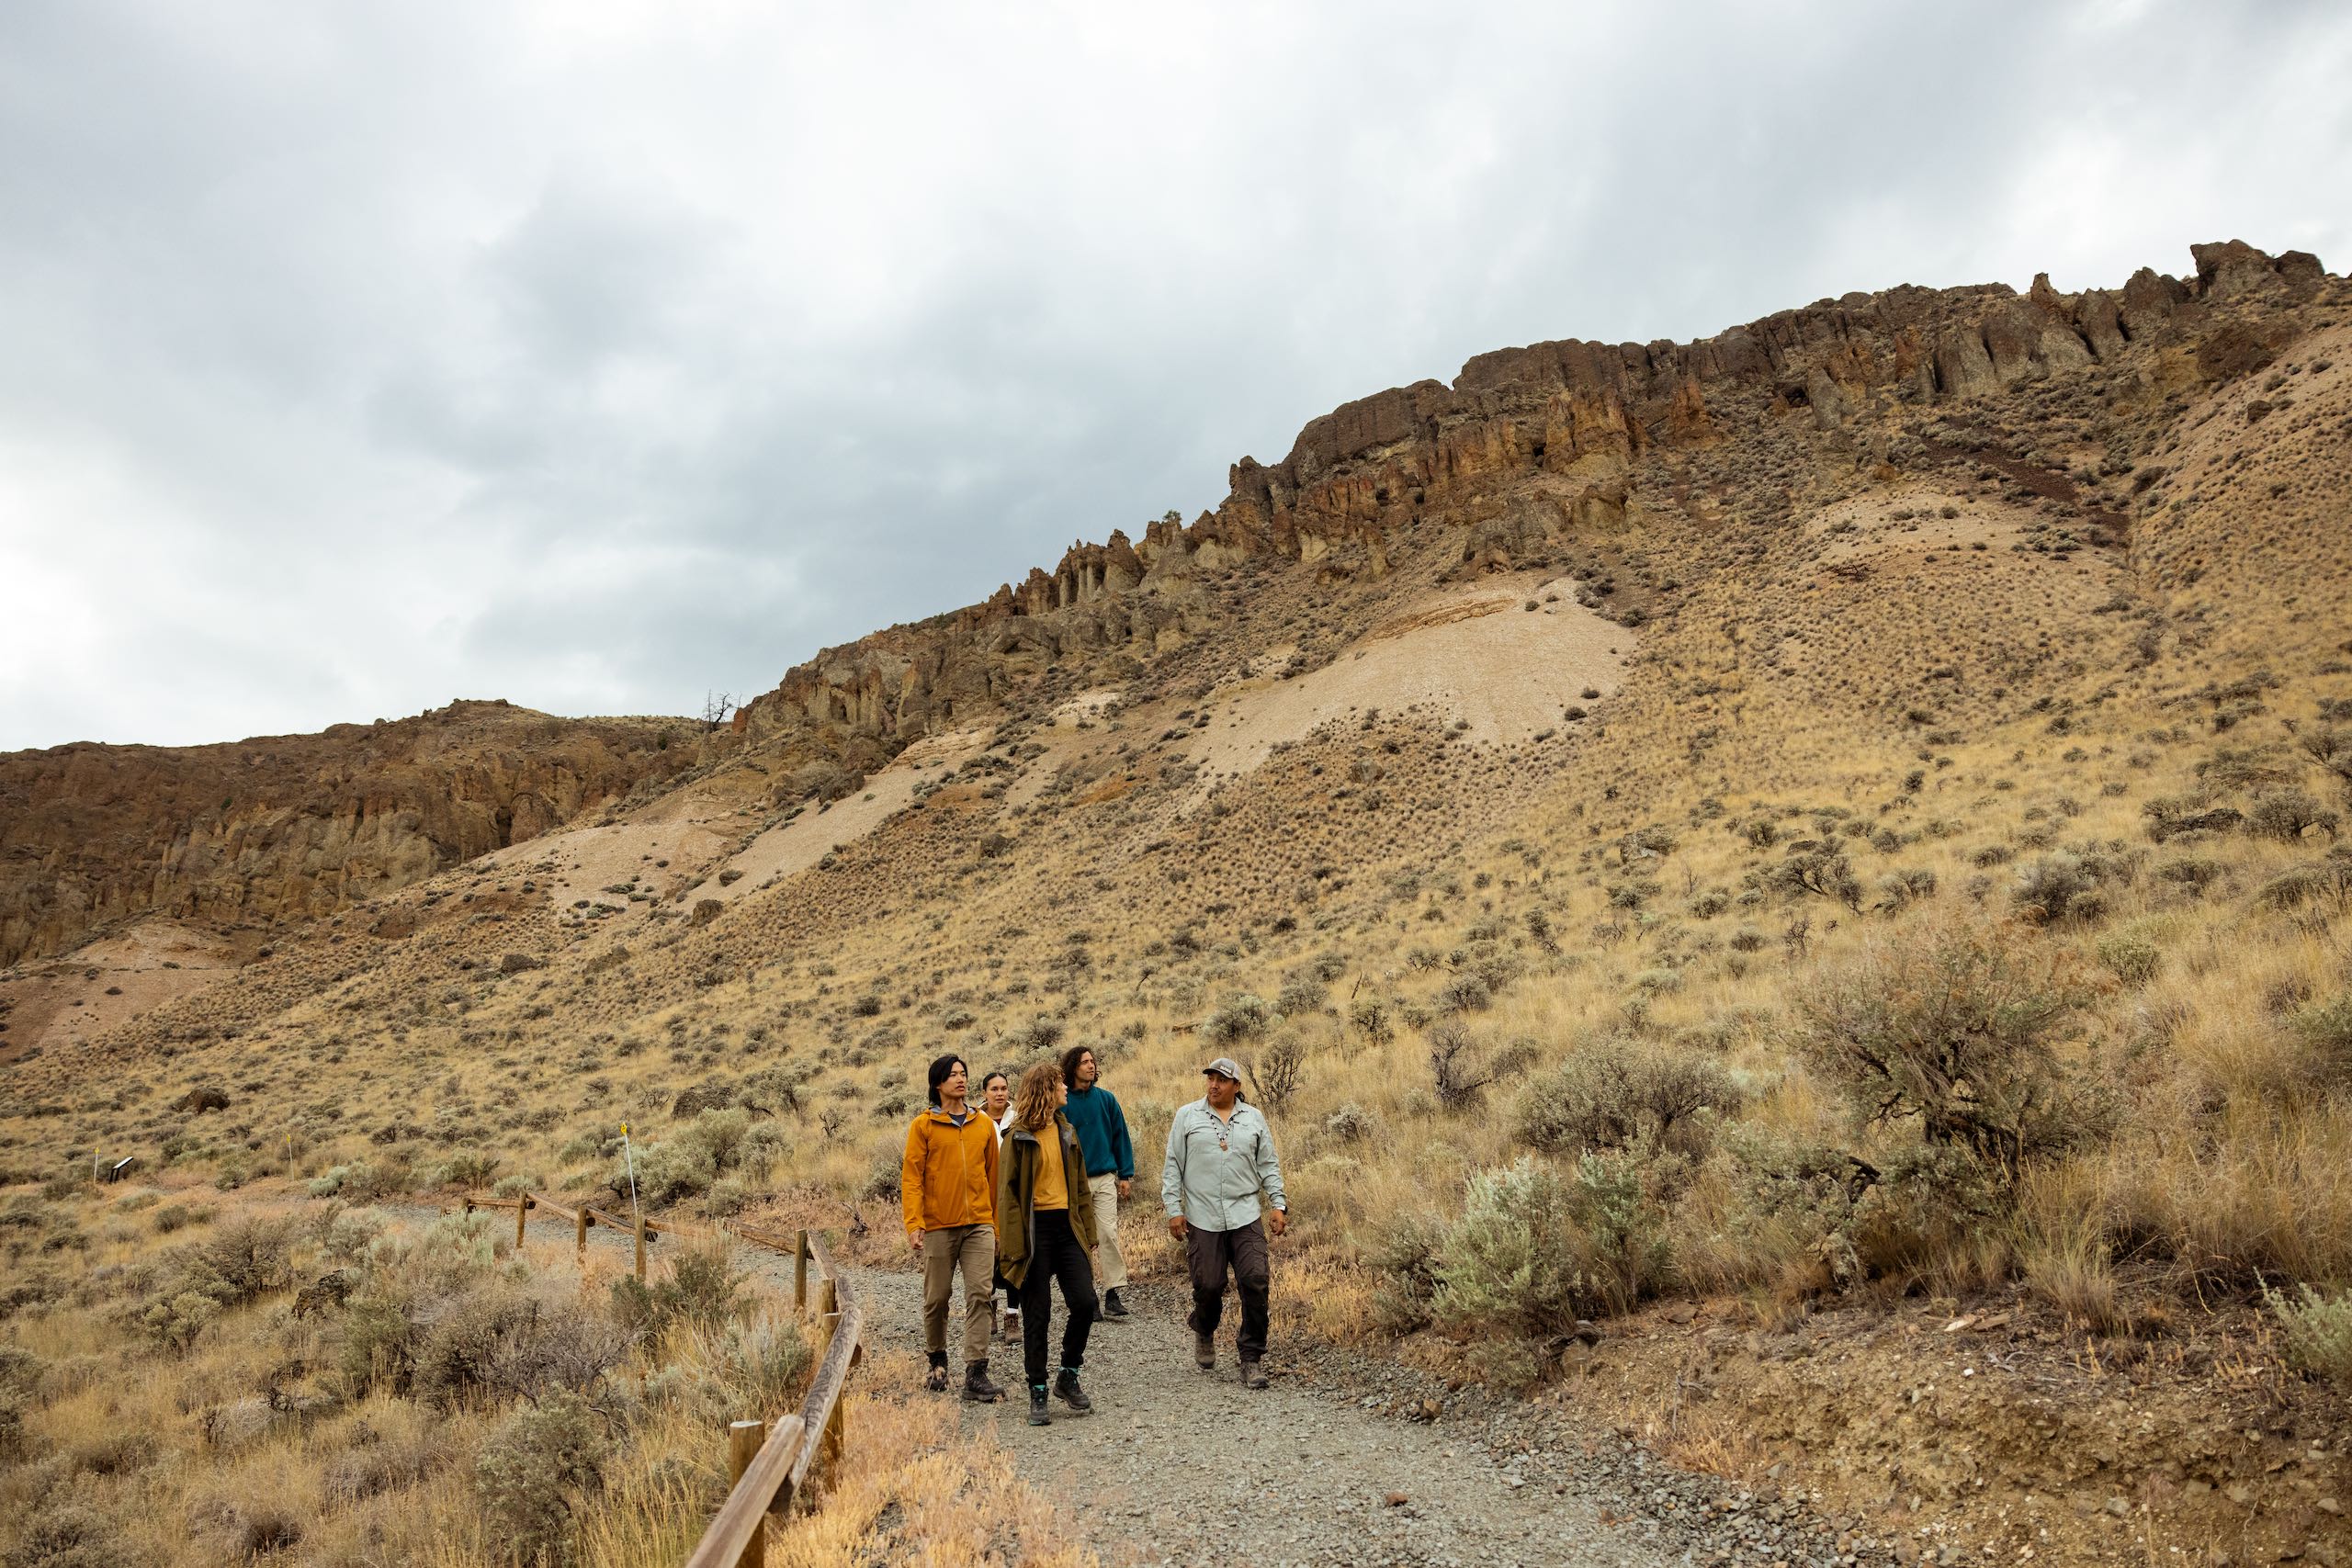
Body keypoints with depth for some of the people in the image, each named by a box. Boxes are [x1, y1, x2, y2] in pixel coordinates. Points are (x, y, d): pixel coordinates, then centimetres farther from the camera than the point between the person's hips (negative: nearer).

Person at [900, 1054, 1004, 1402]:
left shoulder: (984, 1125, 9)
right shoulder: (923, 1125, -1)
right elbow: (911, 1177, -5)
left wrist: (996, 1223, 15)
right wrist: (914, 1223, -15)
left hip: (979, 1225, 2)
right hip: (938, 1226, -2)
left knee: (980, 1296, -7)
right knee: (937, 1298, 9)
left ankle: (976, 1374, -6)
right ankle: (936, 1360, 31)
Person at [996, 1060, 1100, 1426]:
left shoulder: (1066, 1132, 13)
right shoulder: (1019, 1137, -6)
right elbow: (1007, 1193, -7)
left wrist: (1088, 1234, 10)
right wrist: (1013, 1244, -13)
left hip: (1067, 1227, 5)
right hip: (1035, 1229, -5)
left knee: (1085, 1302, -4)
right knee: (1037, 1315, 3)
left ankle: (1069, 1376, 16)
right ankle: (1038, 1394, 14)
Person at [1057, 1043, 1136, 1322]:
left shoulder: (1106, 1098, 3)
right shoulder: (1061, 1102, -3)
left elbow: (1120, 1137, 7)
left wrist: (1126, 1174, 4)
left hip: (1105, 1178, 1)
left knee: (1108, 1234, -6)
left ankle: (1112, 1294, -2)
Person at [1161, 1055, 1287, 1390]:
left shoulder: (1253, 1118, 9)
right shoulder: (1187, 1117, 4)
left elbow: (1269, 1166, 13)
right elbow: (1173, 1167, 5)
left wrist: (1278, 1205, 5)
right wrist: (1174, 1209, -1)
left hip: (1245, 1218, 1)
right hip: (1203, 1220, -1)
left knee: (1255, 1283, -8)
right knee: (1208, 1285, 1)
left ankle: (1251, 1358, 4)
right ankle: (1204, 1332, 34)